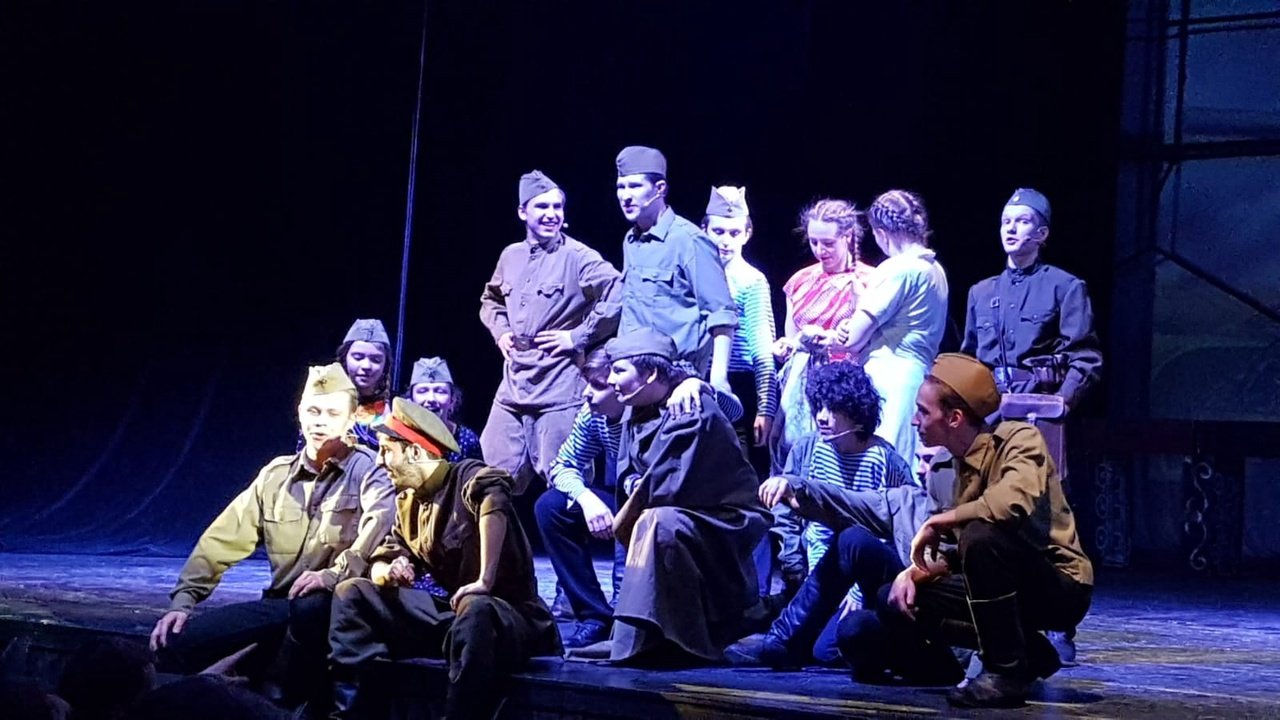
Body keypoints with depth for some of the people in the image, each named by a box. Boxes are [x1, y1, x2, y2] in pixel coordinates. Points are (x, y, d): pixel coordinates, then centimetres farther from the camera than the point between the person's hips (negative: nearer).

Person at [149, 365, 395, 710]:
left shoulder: (366, 469, -6)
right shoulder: (276, 474, 11)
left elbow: (382, 522, -27)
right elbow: (224, 537, 9)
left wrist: (335, 574, -38)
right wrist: (183, 599, 0)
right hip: (280, 602, 5)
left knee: (309, 606, -41)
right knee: (176, 642, -12)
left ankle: (279, 699, -19)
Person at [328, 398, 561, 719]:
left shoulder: (467, 477, -15)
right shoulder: (408, 503, 11)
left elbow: (493, 495, -38)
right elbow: (383, 561, 14)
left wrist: (484, 581, -42)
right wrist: (389, 573, -11)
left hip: (509, 616, -8)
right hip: (452, 611, 8)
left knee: (474, 611, -43)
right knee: (352, 593, 5)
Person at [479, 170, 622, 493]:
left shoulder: (577, 258, -8)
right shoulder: (511, 256, 13)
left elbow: (619, 296, -17)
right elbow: (491, 299, 32)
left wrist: (579, 336, -13)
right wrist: (500, 332, 13)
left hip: (560, 387, -7)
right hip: (513, 385, 7)